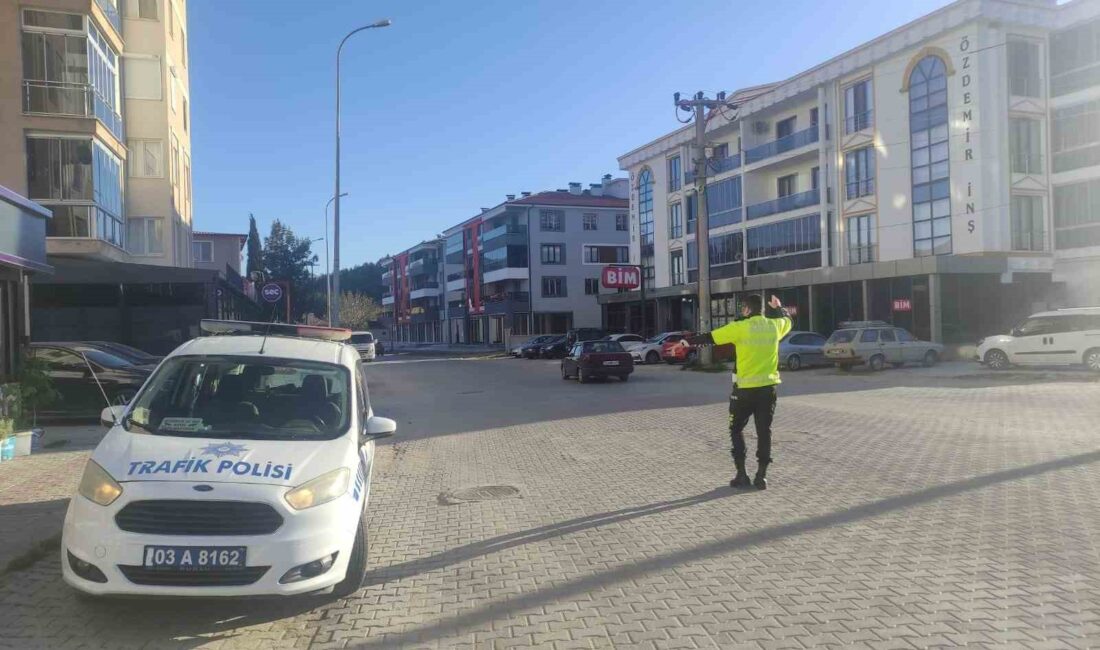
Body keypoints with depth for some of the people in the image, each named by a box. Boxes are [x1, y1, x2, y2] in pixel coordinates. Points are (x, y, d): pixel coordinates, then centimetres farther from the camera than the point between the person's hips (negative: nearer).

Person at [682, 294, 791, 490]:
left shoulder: (740, 328, -11)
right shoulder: (774, 325, 3)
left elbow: (709, 337, -4)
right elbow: (787, 320, 28)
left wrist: (689, 341, 11)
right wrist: (779, 308, 47)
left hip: (745, 387, -4)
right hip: (768, 386, 4)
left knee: (736, 430, 11)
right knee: (764, 431, 9)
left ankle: (741, 474, 8)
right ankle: (761, 476, 8)